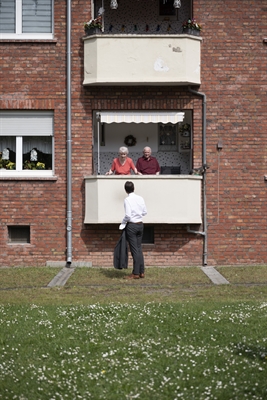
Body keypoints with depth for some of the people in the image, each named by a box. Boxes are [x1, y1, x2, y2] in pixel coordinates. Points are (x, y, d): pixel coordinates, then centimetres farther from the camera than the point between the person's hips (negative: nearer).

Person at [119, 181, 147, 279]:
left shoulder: (127, 200, -14)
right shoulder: (140, 198, 3)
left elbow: (128, 215, -18)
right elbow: (145, 212, 9)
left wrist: (123, 223, -3)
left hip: (132, 225, -6)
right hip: (140, 224, 6)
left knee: (134, 249, -2)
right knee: (139, 248, 13)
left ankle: (136, 273, 3)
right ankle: (141, 272, 16)